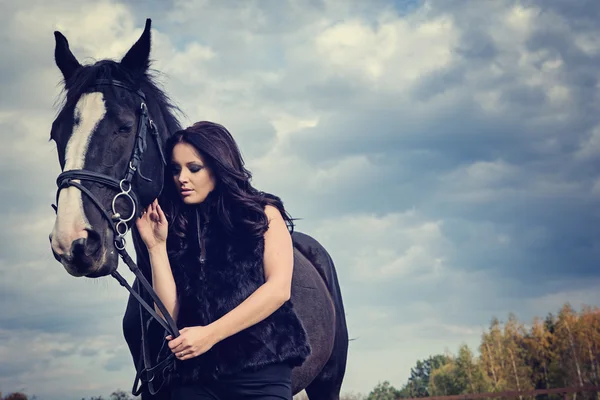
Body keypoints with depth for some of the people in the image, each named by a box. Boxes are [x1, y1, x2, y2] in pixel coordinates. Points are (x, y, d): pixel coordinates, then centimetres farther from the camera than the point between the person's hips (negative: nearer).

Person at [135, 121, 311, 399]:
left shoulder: (263, 214, 7)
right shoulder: (177, 231, 13)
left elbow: (279, 289, -7)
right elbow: (170, 315, 5)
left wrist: (210, 334, -13)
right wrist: (156, 247, -1)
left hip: (259, 369, -2)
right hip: (192, 374, 3)